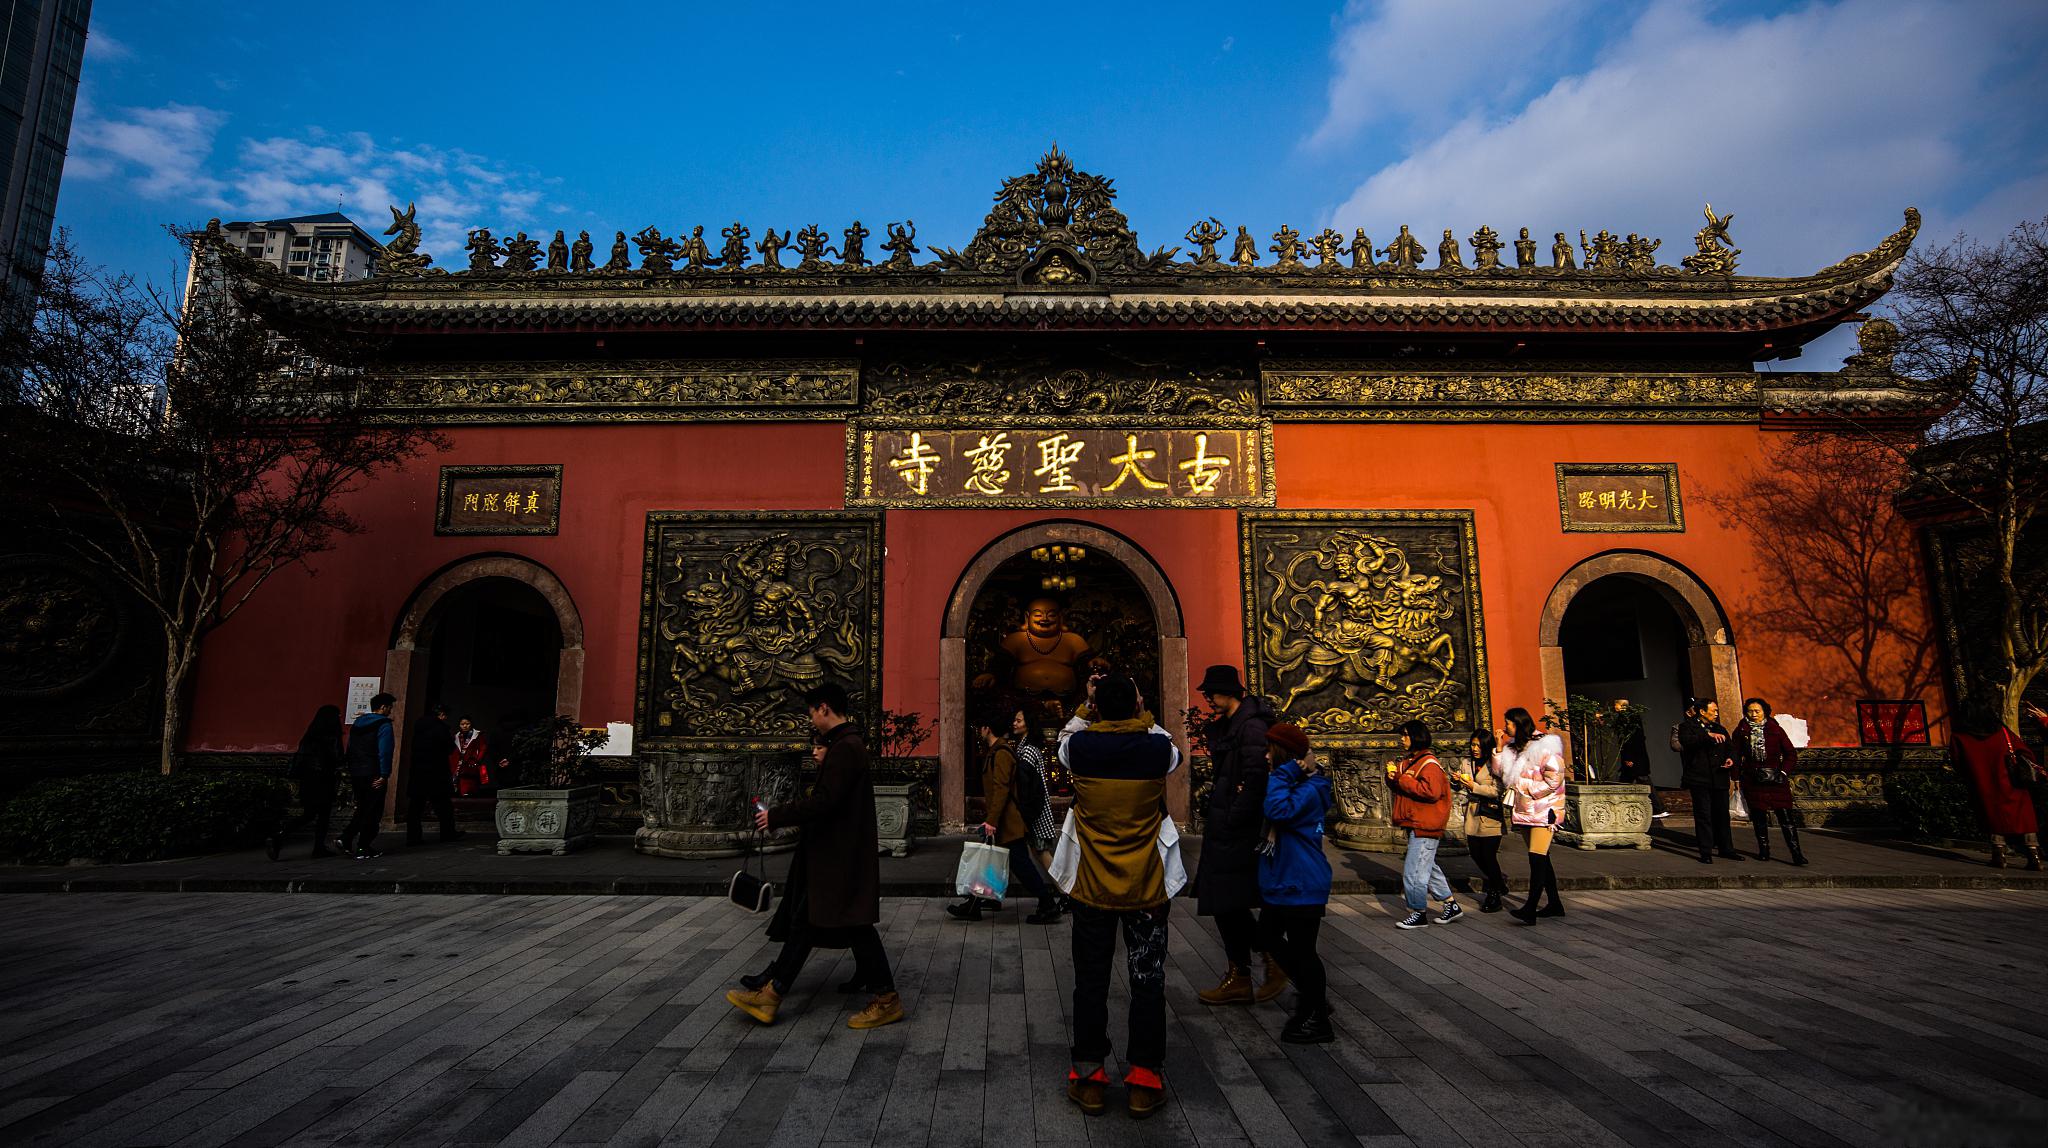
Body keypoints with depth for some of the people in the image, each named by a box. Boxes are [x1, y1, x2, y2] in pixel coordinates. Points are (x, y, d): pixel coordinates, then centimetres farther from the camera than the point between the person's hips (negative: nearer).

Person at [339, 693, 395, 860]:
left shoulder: (357, 723, 14)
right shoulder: (384, 725, -10)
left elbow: (349, 749, 16)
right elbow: (385, 752, -18)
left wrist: (351, 773, 19)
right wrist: (384, 775, -15)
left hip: (355, 774, 7)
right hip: (373, 776, -7)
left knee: (362, 810, 19)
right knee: (372, 812, 1)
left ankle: (345, 839, 5)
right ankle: (362, 849, 3)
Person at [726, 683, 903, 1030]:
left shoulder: (845, 748, -20)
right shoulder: (846, 744, 13)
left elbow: (825, 802, -25)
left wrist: (777, 816, -17)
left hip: (842, 858, -10)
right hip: (833, 856, 10)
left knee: (855, 926, 0)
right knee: (804, 922, 13)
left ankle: (887, 1001, 12)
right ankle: (770, 995, 21)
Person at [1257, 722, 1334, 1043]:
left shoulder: (1310, 790, -22)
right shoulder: (1293, 784, 9)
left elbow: (1279, 811, -38)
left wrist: (1284, 773, -29)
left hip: (1301, 886, -10)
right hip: (1283, 881, 10)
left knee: (1302, 950, 0)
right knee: (1268, 933, 22)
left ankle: (1318, 1022, 14)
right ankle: (1311, 987, 35)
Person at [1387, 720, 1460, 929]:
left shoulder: (1429, 763, -15)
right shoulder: (1408, 761, 14)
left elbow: (1431, 791, -28)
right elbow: (1398, 787, 21)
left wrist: (1402, 778, -23)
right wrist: (1392, 777, -2)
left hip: (1425, 826, -10)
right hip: (1415, 824, 10)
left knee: (1413, 871, -6)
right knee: (1428, 867, 19)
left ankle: (1418, 913, 7)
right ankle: (1452, 905, 30)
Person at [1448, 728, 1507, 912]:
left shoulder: (1494, 764, -11)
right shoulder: (1468, 763, 9)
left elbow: (1497, 791, -19)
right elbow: (1457, 787, 14)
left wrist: (1475, 787, -22)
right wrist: (1455, 780, -7)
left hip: (1490, 816, -7)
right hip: (1473, 816, 7)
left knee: (1489, 856, -3)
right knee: (1476, 855, 12)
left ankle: (1494, 897, 12)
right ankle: (1498, 882, 37)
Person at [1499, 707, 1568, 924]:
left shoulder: (1546, 747, -10)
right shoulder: (1514, 748, 15)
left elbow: (1553, 780, -16)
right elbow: (1503, 774, 10)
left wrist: (1523, 785, -12)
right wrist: (1500, 746, 5)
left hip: (1544, 810, -8)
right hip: (1524, 811, 8)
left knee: (1537, 858, -14)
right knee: (1540, 858, 13)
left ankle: (1530, 910, -19)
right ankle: (1555, 904, 23)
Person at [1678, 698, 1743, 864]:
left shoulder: (1719, 729, 17)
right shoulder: (1687, 726, -1)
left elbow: (1730, 748, 21)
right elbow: (1686, 741, -20)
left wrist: (1730, 758, 0)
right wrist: (1708, 735, -29)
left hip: (1720, 779, 6)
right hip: (1700, 778, -5)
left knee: (1722, 814, 11)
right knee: (1703, 815, -3)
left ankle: (1725, 848, 23)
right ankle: (1706, 852, 1)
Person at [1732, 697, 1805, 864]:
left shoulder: (1776, 730, 4)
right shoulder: (1741, 731, 6)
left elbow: (1791, 754, 7)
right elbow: (1736, 756, 10)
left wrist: (1783, 772, -5)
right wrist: (1737, 778, 5)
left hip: (1775, 779, -1)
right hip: (1752, 780, 1)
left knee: (1785, 816, -7)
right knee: (1758, 816, 5)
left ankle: (1796, 853, -6)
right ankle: (1764, 851, 13)